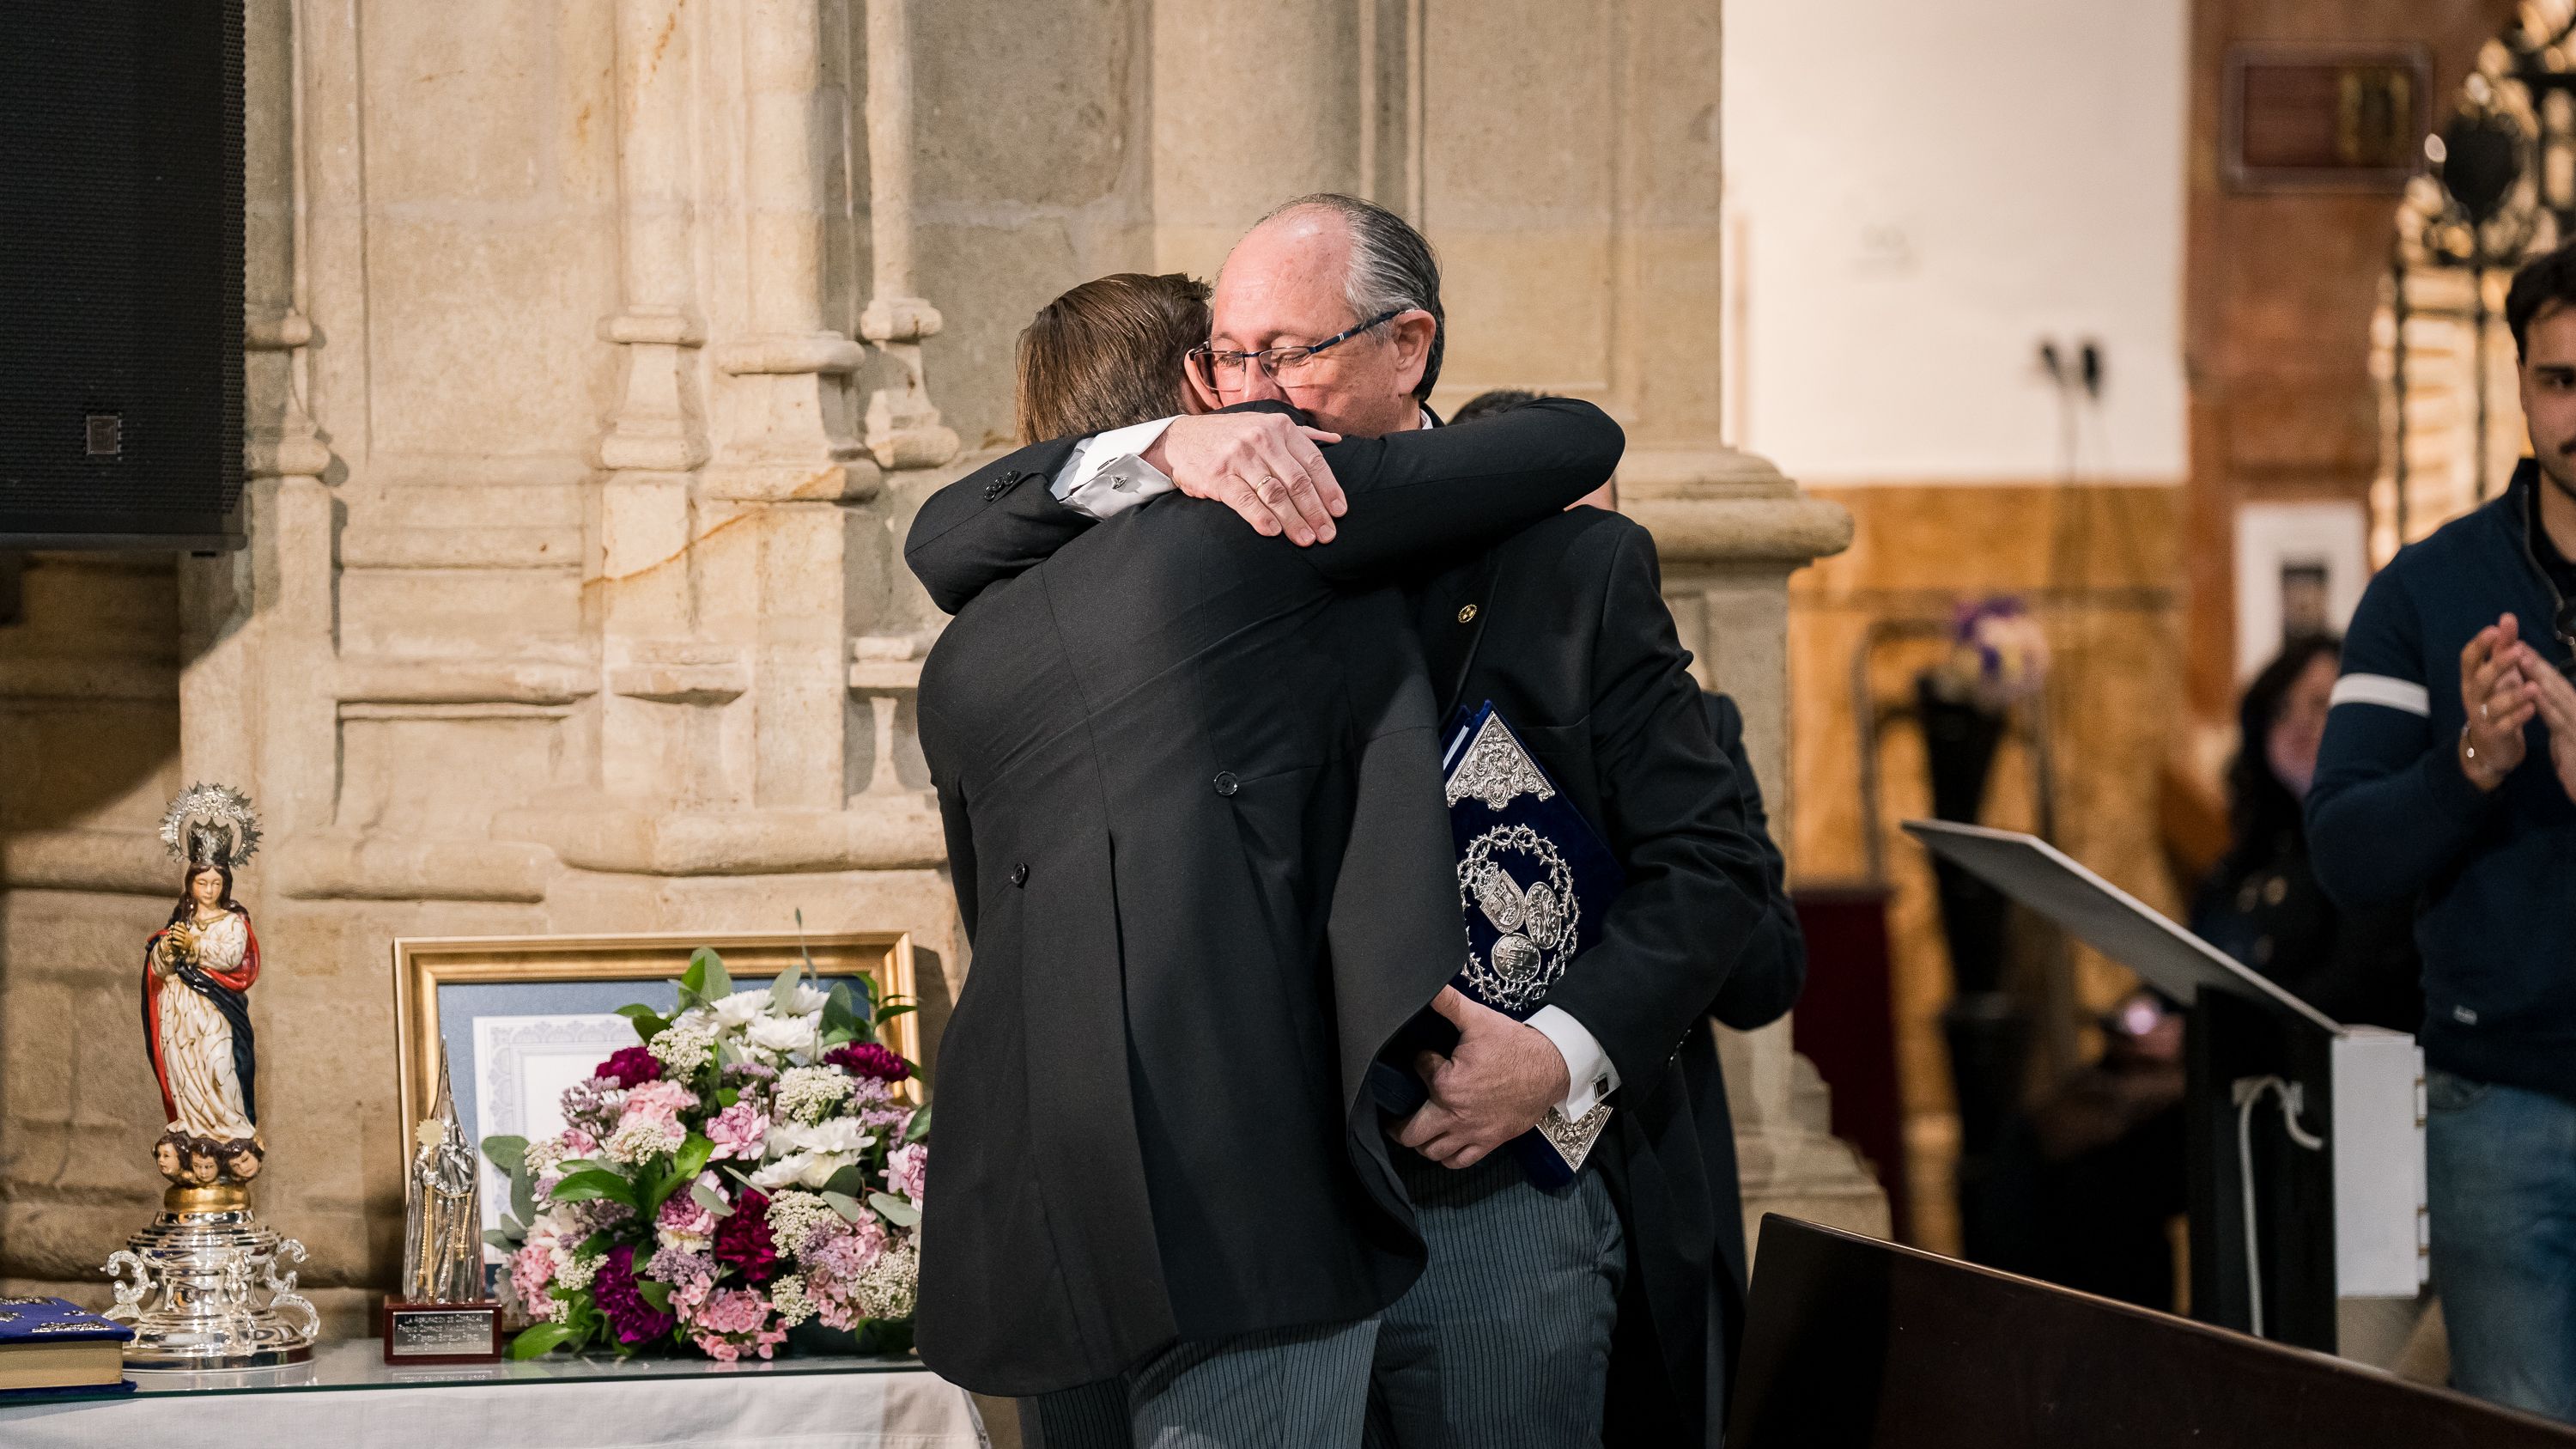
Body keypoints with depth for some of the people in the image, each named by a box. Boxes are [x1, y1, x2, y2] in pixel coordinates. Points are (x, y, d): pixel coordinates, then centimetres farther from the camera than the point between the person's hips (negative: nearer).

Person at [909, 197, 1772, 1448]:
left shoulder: (1574, 564, 3)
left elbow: (1708, 863, 2)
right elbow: (950, 548, -2)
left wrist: (1560, 1055, -14)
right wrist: (1163, 455, -19)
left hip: (1492, 1207, -2)